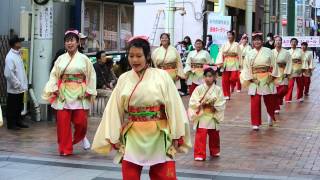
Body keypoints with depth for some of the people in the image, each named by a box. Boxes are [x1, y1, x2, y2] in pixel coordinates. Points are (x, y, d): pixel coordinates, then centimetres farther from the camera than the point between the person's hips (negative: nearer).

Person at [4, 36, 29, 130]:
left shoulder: (18, 54, 8)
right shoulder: (10, 57, -19)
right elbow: (9, 74, -23)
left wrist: (24, 84, 10)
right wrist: (17, 85, -18)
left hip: (21, 88, 8)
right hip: (14, 89, -8)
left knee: (19, 106, 18)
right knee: (12, 107, 6)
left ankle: (18, 121, 31)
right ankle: (11, 124, 16)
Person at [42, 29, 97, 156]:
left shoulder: (84, 59, 1)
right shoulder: (60, 59, 6)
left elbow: (91, 76, 3)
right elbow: (54, 75, 6)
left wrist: (89, 91, -3)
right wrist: (54, 89, -6)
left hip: (79, 94, -1)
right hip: (63, 94, 2)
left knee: (81, 121, -3)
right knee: (63, 122, 0)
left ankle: (82, 137, 31)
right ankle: (65, 148, 12)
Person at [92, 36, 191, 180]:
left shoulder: (162, 76, -5)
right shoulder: (123, 79, 3)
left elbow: (173, 105, -4)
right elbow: (114, 109, 7)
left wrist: (177, 135, -4)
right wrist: (114, 137, 6)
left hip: (159, 137, -2)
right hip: (132, 138, 3)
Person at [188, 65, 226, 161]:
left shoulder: (218, 89, -2)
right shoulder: (199, 89, -5)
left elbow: (222, 104, -2)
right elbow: (192, 102, -8)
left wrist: (214, 106, -17)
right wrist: (201, 104, -21)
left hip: (213, 116, 2)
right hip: (201, 116, -2)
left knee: (214, 135, 17)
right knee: (200, 136, -10)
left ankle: (215, 151, 38)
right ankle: (199, 154, -4)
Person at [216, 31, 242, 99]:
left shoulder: (236, 45, 1)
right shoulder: (224, 45, 6)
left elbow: (239, 55, 3)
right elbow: (220, 53, -2)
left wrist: (240, 64, 0)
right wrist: (220, 62, -14)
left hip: (234, 64, -2)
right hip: (226, 64, 2)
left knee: (233, 78, -15)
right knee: (225, 80, 2)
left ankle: (232, 86, 20)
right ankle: (227, 95, 12)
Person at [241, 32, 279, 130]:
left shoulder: (268, 51, 0)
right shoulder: (250, 54, 3)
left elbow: (273, 65, 2)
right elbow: (247, 68, 2)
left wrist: (272, 76, -3)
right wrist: (249, 78, -5)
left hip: (267, 80, 0)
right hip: (255, 80, 0)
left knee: (269, 100, 8)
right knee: (255, 102, -4)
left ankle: (270, 115, 39)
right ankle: (255, 123, 4)